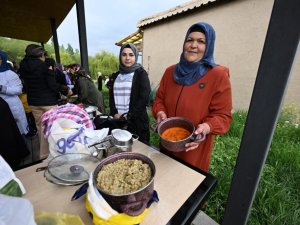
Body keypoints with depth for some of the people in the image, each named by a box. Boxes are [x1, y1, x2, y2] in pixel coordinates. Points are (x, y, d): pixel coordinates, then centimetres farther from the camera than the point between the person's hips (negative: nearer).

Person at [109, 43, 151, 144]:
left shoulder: (141, 73, -1)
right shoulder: (115, 75, 13)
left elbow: (144, 98, -10)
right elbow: (111, 97, 12)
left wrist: (128, 116, -13)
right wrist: (115, 114, -5)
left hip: (137, 121, -4)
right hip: (118, 121, 4)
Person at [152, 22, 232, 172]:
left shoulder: (218, 76, -14)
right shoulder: (170, 71, 0)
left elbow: (223, 115, -12)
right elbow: (159, 98, 5)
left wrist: (207, 127, -31)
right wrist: (160, 113, -15)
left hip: (195, 148, -4)